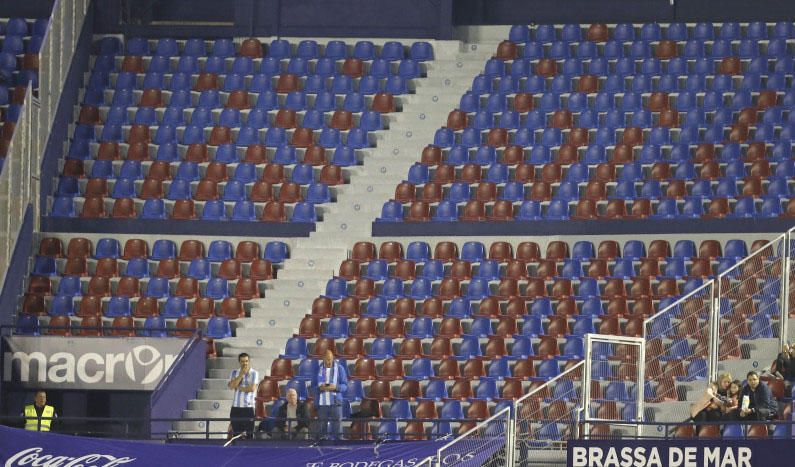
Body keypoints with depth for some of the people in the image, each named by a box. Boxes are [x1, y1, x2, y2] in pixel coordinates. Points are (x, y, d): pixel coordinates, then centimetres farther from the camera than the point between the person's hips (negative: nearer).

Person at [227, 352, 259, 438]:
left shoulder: (254, 373, 1)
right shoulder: (235, 372, 12)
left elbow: (252, 388, -12)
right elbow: (231, 386, -4)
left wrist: (239, 387, -2)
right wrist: (241, 374, -8)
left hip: (248, 407, -3)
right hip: (236, 407, 3)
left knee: (249, 433, -6)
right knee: (236, 433, 3)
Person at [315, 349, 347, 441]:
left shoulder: (339, 368, 2)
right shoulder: (319, 369, 9)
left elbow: (345, 385, 2)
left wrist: (335, 387, -17)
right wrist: (320, 388, -11)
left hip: (335, 401, -2)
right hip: (322, 402, 2)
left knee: (335, 423, -5)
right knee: (323, 423, 1)